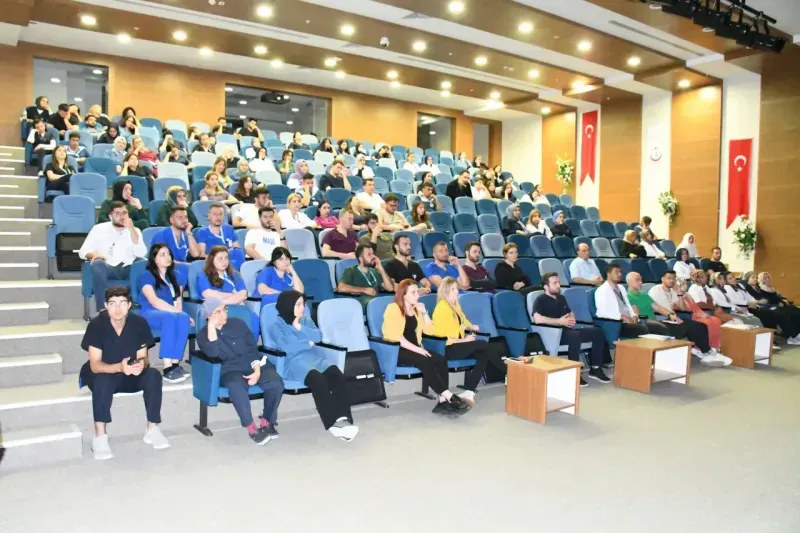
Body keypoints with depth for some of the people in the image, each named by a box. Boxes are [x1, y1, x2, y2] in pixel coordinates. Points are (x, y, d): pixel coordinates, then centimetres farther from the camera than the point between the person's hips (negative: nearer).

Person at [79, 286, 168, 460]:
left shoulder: (139, 323, -14)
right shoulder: (96, 325, -21)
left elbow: (143, 358, -10)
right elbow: (95, 365, -24)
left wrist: (141, 365, -36)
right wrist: (120, 367, -43)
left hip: (130, 377, 2)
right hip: (103, 374, -2)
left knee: (153, 375, -26)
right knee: (103, 380, -36)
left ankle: (152, 429, -14)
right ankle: (100, 437, -27)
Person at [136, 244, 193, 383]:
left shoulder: (177, 275, 16)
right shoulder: (146, 276, -2)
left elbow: (178, 299, 11)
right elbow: (154, 301, -14)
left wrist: (180, 312, -10)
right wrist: (176, 311, -21)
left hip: (172, 314, 4)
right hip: (149, 314, -4)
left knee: (184, 318, -32)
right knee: (170, 317, -38)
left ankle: (175, 364, -36)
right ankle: (167, 368, -43)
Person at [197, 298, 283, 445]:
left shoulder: (238, 323, 9)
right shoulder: (203, 334, 4)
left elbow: (252, 349, 6)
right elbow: (212, 353, -17)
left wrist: (257, 371, -10)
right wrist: (211, 326, -17)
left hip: (253, 365, 3)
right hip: (230, 370, -2)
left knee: (276, 383, -26)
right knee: (236, 386, -39)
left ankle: (267, 421, -4)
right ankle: (251, 427, -25)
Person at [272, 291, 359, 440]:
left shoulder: (306, 320, 25)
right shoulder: (277, 325, 8)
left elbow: (318, 337, 10)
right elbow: (286, 347, -7)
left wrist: (300, 328, -1)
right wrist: (307, 343, 3)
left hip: (313, 357, 5)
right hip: (293, 362, -5)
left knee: (336, 374, -30)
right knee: (317, 379, -38)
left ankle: (343, 419, -42)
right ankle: (333, 423, -38)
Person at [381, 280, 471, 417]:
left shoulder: (416, 309, 16)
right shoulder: (393, 308, -7)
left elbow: (430, 331, 14)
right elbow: (396, 336, -18)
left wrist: (424, 312, 1)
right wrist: (417, 349, -24)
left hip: (413, 349, 7)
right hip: (396, 350, -7)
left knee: (441, 360, -20)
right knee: (425, 361, -32)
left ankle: (443, 402, -27)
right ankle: (450, 397, -29)